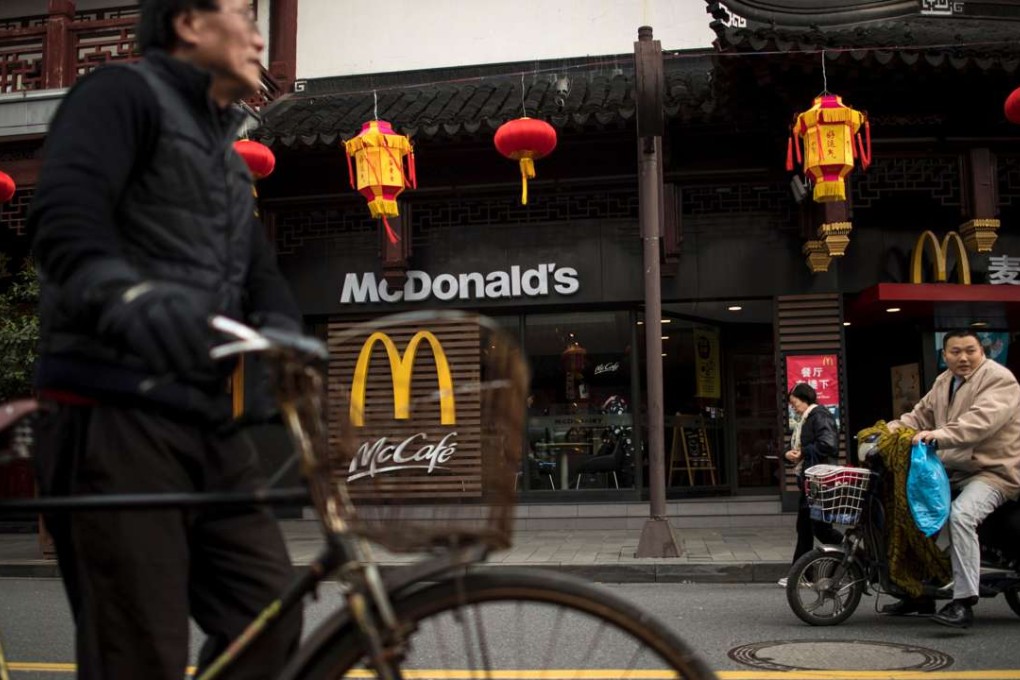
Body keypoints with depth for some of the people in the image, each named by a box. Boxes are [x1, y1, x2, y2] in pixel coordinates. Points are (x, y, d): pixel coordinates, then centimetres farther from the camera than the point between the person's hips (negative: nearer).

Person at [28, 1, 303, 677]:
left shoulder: (225, 154, 26)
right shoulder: (124, 93, 0)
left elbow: (259, 269, 13)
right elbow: (63, 210, -19)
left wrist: (284, 336, -10)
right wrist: (125, 295, -41)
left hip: (208, 424, 8)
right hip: (117, 417, -8)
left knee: (271, 623, 2)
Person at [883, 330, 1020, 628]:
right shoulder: (943, 382, 13)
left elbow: (982, 419, -31)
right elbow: (922, 414, 13)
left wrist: (940, 434, -44)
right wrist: (892, 428, -8)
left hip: (994, 470, -9)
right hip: (952, 469, 9)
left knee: (961, 514, -33)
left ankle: (964, 602, -30)